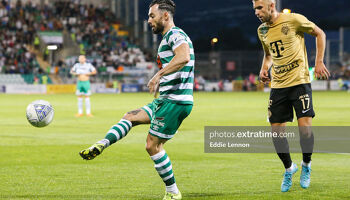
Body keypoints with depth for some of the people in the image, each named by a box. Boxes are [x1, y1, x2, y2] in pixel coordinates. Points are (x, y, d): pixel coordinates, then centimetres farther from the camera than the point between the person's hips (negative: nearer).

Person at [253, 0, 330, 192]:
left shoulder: (294, 20, -8)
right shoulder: (262, 30, 9)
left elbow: (319, 34, 4)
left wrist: (319, 62, -3)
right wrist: (264, 68, 6)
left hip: (299, 81, -5)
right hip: (278, 85, 5)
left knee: (305, 128, -13)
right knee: (276, 132, -1)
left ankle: (306, 164, 13)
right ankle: (288, 168, 22)